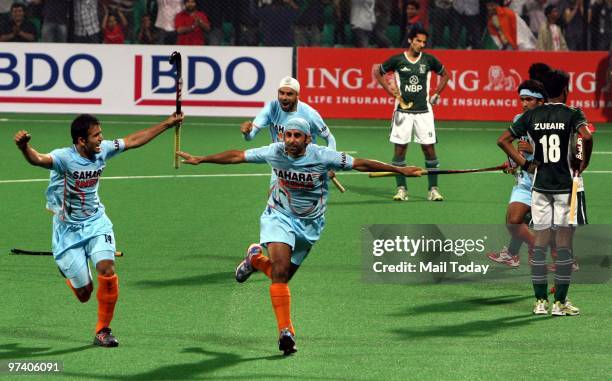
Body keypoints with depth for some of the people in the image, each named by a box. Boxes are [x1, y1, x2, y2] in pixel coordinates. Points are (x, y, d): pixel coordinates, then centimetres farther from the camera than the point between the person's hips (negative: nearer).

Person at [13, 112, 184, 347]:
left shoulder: (102, 150, -6)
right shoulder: (64, 158, -24)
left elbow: (133, 140, 10)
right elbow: (38, 159, -45)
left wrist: (168, 124, 14)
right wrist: (24, 147, -68)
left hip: (96, 223, 4)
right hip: (69, 230, -4)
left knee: (107, 268, -22)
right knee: (84, 293, -1)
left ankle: (103, 330, -4)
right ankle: (66, 268, 39)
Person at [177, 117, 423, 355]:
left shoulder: (322, 157, -18)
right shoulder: (274, 152, -12)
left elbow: (358, 164, -13)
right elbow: (237, 156, 1)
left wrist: (400, 170, -14)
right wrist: (200, 160, 9)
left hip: (309, 225, 1)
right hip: (279, 217, -1)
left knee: (282, 276, 6)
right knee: (279, 270, -23)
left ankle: (255, 258, 39)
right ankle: (286, 331, -18)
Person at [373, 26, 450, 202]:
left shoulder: (429, 60, 3)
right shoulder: (397, 60, -1)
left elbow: (444, 74, 20)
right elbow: (377, 71, 13)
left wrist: (436, 93, 10)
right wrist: (389, 89, 2)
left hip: (424, 111, 1)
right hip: (403, 111, -1)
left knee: (429, 148, -3)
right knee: (400, 149, -1)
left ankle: (433, 189, 3)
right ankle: (401, 189, 7)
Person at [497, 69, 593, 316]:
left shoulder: (531, 116, 5)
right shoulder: (572, 114, -6)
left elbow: (503, 140, 4)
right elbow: (586, 137, -25)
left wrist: (525, 164, 6)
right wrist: (584, 164, -10)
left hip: (539, 185, 3)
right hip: (565, 184, -3)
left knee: (540, 242, 8)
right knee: (564, 244, 0)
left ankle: (540, 301, 7)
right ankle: (560, 303, -1)